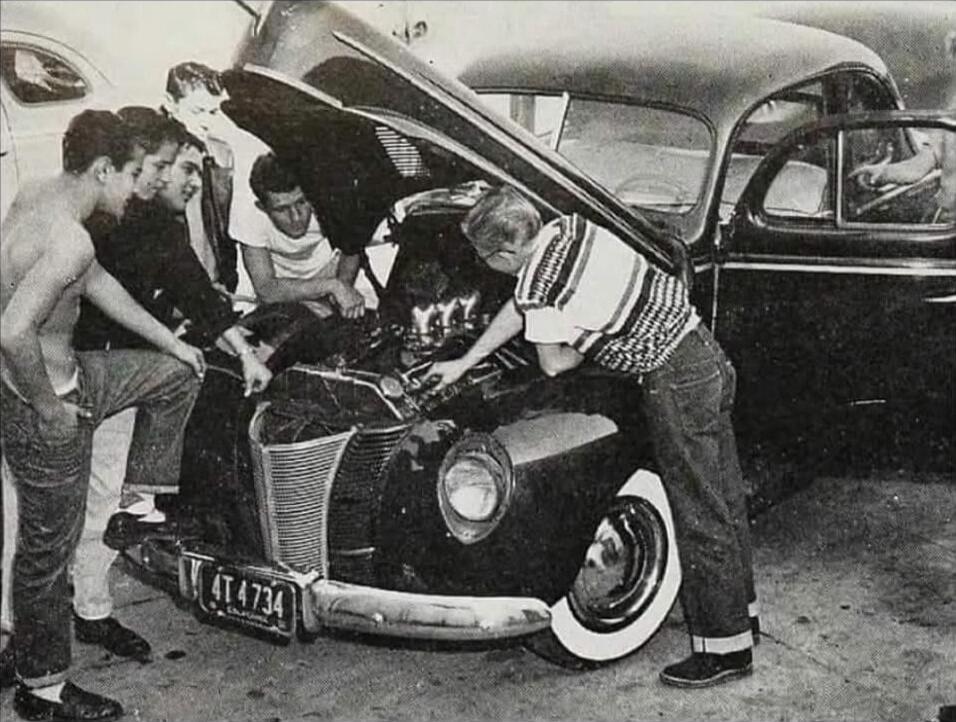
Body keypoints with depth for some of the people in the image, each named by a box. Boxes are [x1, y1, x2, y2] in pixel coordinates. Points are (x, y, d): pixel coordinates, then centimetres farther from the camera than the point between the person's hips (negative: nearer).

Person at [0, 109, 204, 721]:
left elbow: (98, 283, 15)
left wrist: (171, 341, 20)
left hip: (63, 375, 9)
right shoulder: (68, 240, -29)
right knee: (49, 549, 6)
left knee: (178, 375, 20)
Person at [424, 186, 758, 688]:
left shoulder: (539, 284, -19)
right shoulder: (566, 228, 7)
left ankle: (725, 649, 14)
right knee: (724, 499, 21)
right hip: (703, 350, 9)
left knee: (700, 519, 2)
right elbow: (521, 307, 18)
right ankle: (740, 607, 38)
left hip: (674, 383, -9)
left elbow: (553, 364, -9)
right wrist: (463, 363, 25)